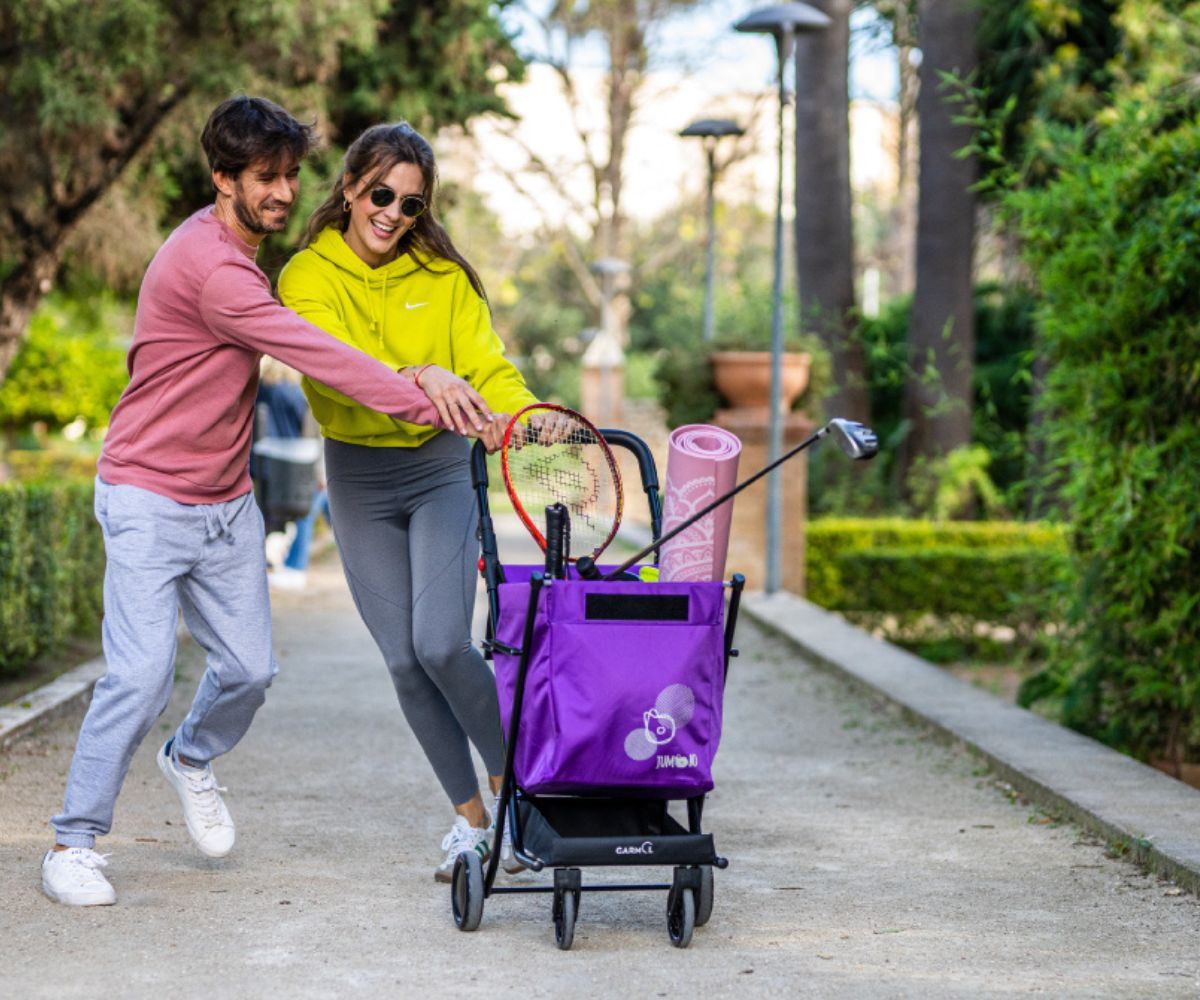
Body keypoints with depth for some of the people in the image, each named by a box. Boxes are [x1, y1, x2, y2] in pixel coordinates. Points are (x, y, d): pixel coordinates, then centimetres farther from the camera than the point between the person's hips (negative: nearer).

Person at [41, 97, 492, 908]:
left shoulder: (241, 254, 8)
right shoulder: (209, 268, -24)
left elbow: (309, 349, 8)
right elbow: (318, 357, -28)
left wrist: (415, 378, -7)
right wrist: (430, 406, -29)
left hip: (227, 503, 8)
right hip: (149, 502, -8)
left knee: (249, 667, 7)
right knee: (142, 674, -14)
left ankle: (191, 760, 38)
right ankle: (74, 844, 0)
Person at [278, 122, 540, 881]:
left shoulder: (442, 275, -1)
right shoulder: (309, 277, -7)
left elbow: (486, 366, -7)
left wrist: (530, 415, -29)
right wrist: (413, 379, -44)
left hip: (442, 467, -1)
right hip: (358, 481, 1)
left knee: (441, 643, -15)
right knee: (405, 662, 1)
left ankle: (514, 782, 7)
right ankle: (472, 819, 15)